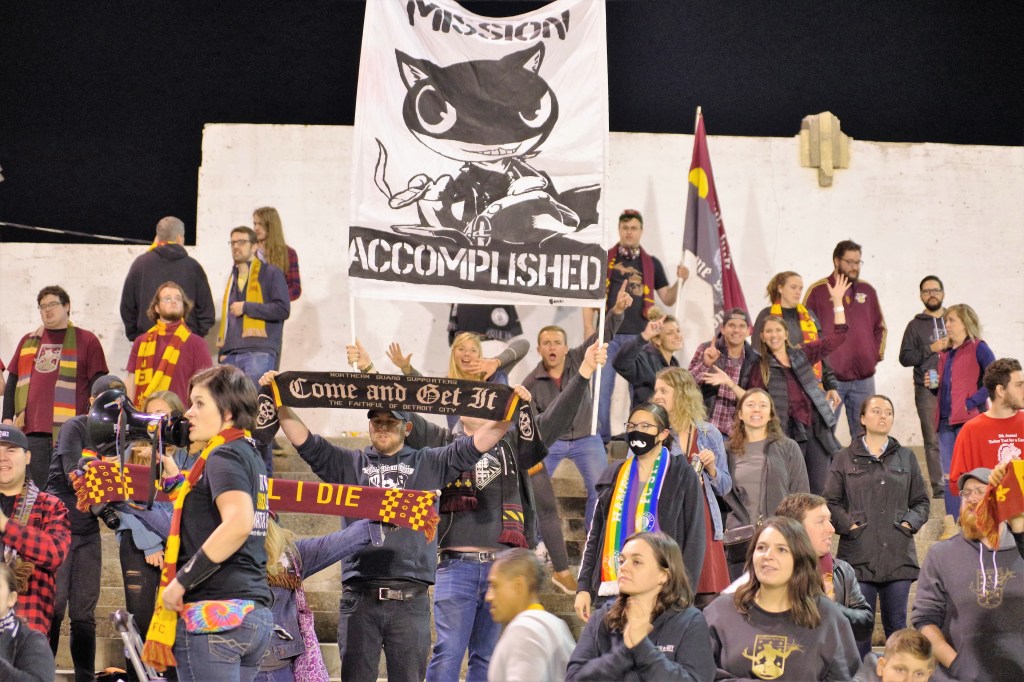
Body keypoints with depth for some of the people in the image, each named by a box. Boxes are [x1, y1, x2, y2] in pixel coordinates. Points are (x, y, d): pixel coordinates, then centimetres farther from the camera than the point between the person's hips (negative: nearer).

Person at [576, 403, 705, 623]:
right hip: (611, 590, 4)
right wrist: (584, 587, 9)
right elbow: (595, 536, 18)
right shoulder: (615, 474, 16)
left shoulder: (681, 475, 4)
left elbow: (694, 538, 0)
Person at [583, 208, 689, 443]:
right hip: (608, 332, -1)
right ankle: (601, 438, 3)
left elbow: (667, 299, 13)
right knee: (602, 386, -4)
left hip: (639, 335, 2)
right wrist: (589, 327, -4)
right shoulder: (604, 259, 7)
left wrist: (679, 281, -6)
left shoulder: (652, 264, 13)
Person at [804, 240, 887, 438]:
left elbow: (880, 327, 22)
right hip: (828, 377, -4)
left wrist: (878, 354, 11)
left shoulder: (867, 291, 12)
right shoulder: (818, 291, -2)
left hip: (864, 378, 4)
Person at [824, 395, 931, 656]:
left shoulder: (906, 458, 14)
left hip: (898, 556, 2)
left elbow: (921, 501, 15)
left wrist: (911, 522, -2)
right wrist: (847, 525, -10)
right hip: (859, 554, -2)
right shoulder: (844, 459, 8)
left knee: (896, 625, 7)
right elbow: (831, 502, 4)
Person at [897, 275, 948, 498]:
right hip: (927, 390, -1)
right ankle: (939, 487, -3)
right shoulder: (915, 325, 10)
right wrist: (931, 349, -7)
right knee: (933, 440, -4)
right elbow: (904, 357, 4)